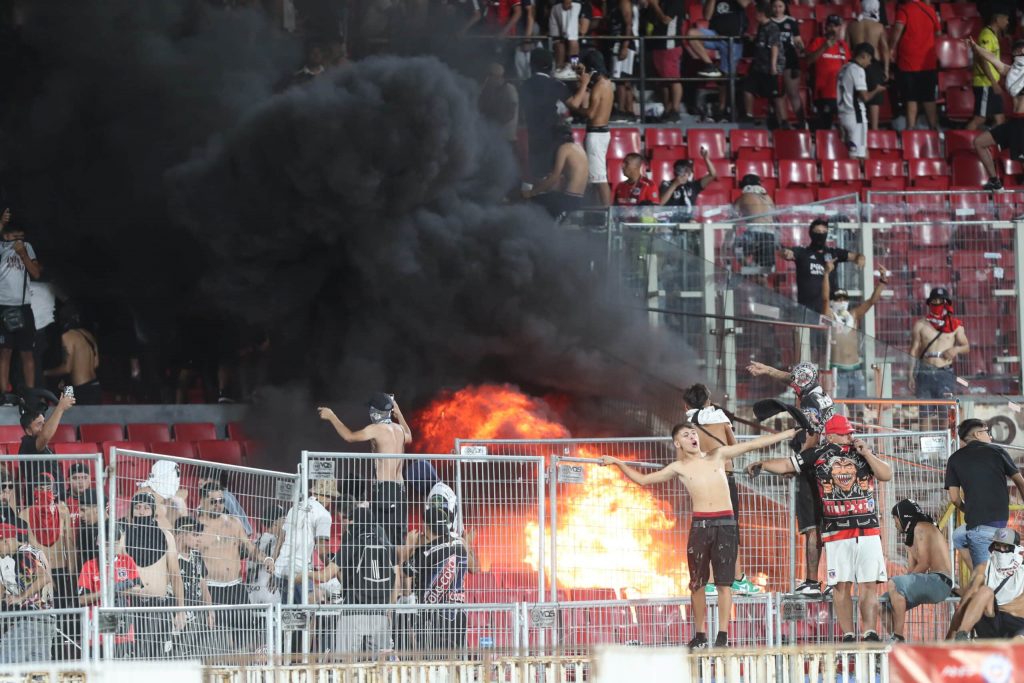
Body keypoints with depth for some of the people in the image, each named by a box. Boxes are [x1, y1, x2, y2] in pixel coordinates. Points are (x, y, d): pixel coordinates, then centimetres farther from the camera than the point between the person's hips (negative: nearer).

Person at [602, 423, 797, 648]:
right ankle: (700, 636, 12)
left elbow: (754, 444, 13)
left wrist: (788, 433, 14)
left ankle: (722, 636, -2)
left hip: (725, 523, -1)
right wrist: (617, 463, 12)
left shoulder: (718, 456, 12)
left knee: (724, 582, -4)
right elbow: (642, 479, 17)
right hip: (700, 525, 1)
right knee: (697, 583, 3)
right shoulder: (679, 468, 12)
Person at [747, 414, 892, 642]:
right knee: (841, 585, -2)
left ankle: (869, 633, -2)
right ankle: (847, 636, 3)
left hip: (868, 530, 1)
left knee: (869, 584, -3)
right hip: (836, 532, -1)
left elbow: (887, 474, 4)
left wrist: (866, 454, -4)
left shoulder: (862, 452, 11)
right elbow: (786, 465, 3)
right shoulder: (817, 455, 5)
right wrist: (762, 465, -11)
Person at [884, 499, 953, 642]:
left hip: (940, 582, -10)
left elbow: (924, 563, -15)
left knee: (893, 584, -29)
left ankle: (898, 638, -31)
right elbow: (911, 569, 16)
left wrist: (897, 585, -12)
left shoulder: (921, 528, -6)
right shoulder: (910, 537, 24)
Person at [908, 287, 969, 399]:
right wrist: (911, 376, 0)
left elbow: (966, 346, 16)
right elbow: (913, 351, 8)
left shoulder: (955, 325, 9)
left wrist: (956, 349, -7)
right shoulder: (921, 325, 8)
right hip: (925, 373, 0)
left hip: (945, 373, 0)